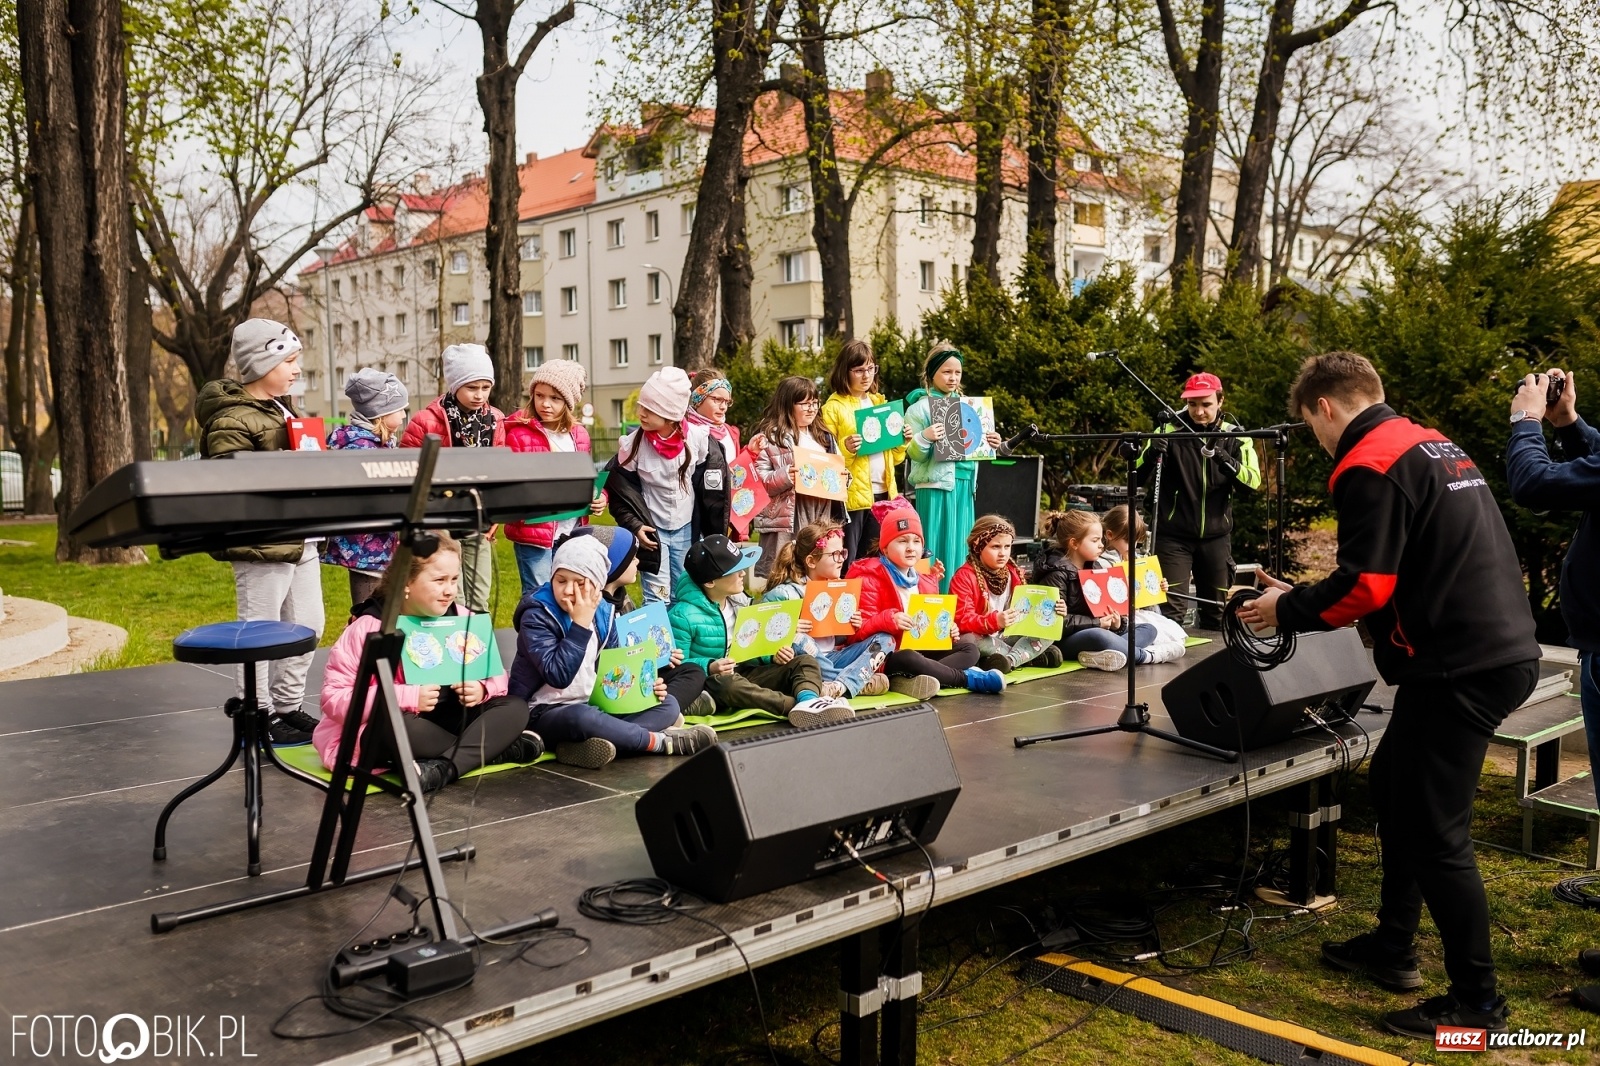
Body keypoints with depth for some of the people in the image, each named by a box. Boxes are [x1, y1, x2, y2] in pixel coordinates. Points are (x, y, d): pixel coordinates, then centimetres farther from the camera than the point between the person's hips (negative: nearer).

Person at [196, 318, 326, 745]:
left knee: (307, 625, 15)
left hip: (299, 540, 10)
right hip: (262, 546, -10)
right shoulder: (232, 421, -13)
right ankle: (259, 717, 10)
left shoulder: (280, 408, 17)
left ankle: (288, 706, 28)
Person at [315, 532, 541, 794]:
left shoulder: (461, 619, -2)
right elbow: (333, 698, -20)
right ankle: (494, 749, -22)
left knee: (515, 708, -15)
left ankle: (442, 769, -35)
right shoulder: (368, 628, -16)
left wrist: (481, 689, -19)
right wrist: (407, 697, -29)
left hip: (444, 721, 5)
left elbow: (496, 674, 6)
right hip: (379, 734, -5)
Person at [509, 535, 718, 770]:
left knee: (667, 704, -3)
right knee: (583, 718, -40)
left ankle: (583, 744, -26)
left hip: (595, 704, 7)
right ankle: (663, 741, -18)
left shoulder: (603, 613, 2)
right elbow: (559, 676, -28)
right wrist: (580, 624, -27)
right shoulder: (537, 615, -17)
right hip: (545, 712, -7)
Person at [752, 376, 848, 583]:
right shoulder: (769, 437, -2)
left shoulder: (824, 437, 19)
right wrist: (784, 477, -23)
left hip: (821, 523, 6)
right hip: (784, 523, -6)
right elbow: (757, 483, -8)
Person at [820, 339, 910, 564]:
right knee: (846, 564, -4)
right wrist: (845, 449, -23)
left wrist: (902, 441, 2)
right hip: (851, 495, -6)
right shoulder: (834, 407, -3)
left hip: (883, 494, 6)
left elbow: (894, 458, 21)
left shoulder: (879, 402, 16)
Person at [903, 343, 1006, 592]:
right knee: (937, 549, -7)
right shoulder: (920, 406, -1)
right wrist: (924, 438, -25)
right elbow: (914, 453, -6)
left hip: (964, 485, 6)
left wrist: (993, 444, 3)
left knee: (960, 551, 7)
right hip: (935, 485, -6)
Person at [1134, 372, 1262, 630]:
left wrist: (1228, 462, -29)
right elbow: (1139, 478, -8)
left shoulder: (1235, 437, 2)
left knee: (1216, 610, 11)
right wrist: (1151, 453, -28)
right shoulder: (1169, 432, -4)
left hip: (1216, 536, 3)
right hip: (1174, 536, -2)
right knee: (1171, 612, -10)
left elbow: (1253, 480, -10)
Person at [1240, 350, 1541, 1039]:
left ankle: (1476, 1002, 11)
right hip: (1503, 647, 10)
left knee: (1433, 829, -1)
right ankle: (1392, 948, 31)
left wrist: (1287, 609, -3)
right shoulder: (1433, 445, 16)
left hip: (1461, 666, -10)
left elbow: (1364, 586, -19)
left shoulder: (1368, 466, -13)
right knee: (1393, 783, 20)